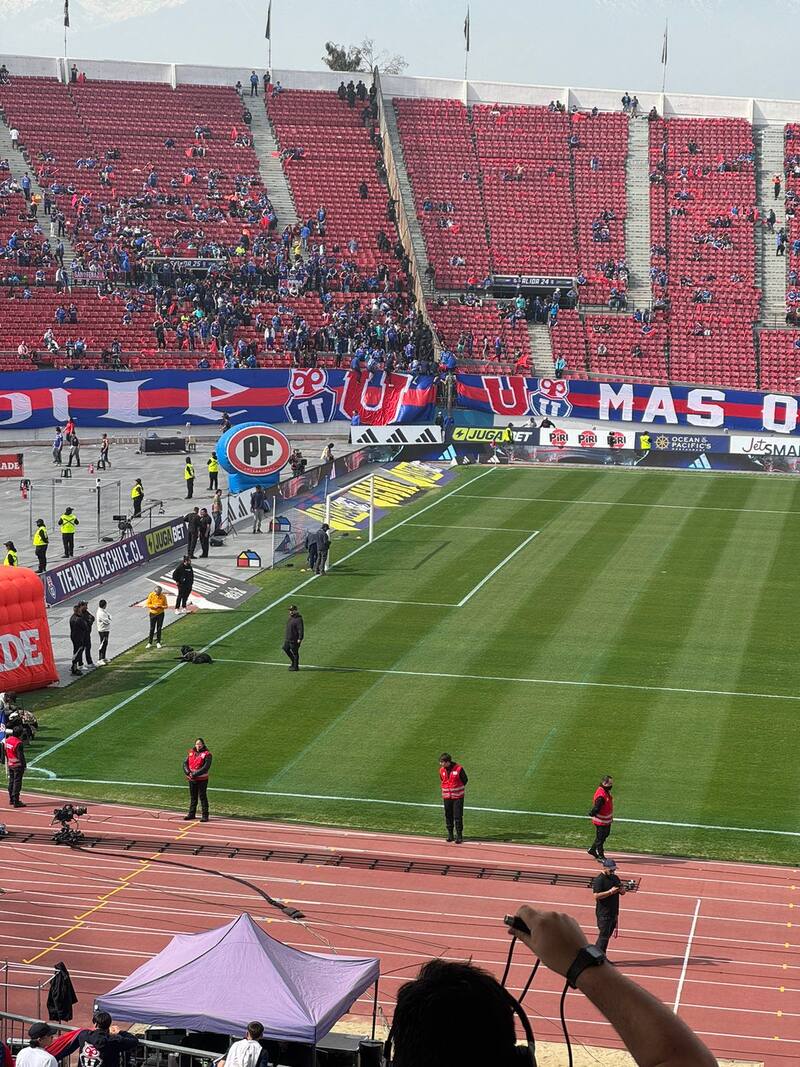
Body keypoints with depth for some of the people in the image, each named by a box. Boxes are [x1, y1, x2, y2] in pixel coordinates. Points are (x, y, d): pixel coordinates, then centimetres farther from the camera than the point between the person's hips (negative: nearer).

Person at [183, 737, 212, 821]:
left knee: (203, 798, -3)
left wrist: (195, 774, -20)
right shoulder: (191, 752, 8)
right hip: (191, 779, 5)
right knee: (193, 797, 16)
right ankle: (191, 814, 26)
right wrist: (188, 772, -12)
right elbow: (185, 763, 5)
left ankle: (205, 816, 1)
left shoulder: (207, 754, -9)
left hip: (202, 780, -5)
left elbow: (206, 767, -17)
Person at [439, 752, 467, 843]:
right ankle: (450, 834, 20)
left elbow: (465, 780, -1)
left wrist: (457, 789, 5)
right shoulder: (441, 770, 2)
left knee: (458, 816, -4)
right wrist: (446, 788, 10)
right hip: (446, 797, 5)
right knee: (448, 816, 9)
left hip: (458, 797, -5)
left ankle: (459, 835, 3)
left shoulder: (458, 769, -13)